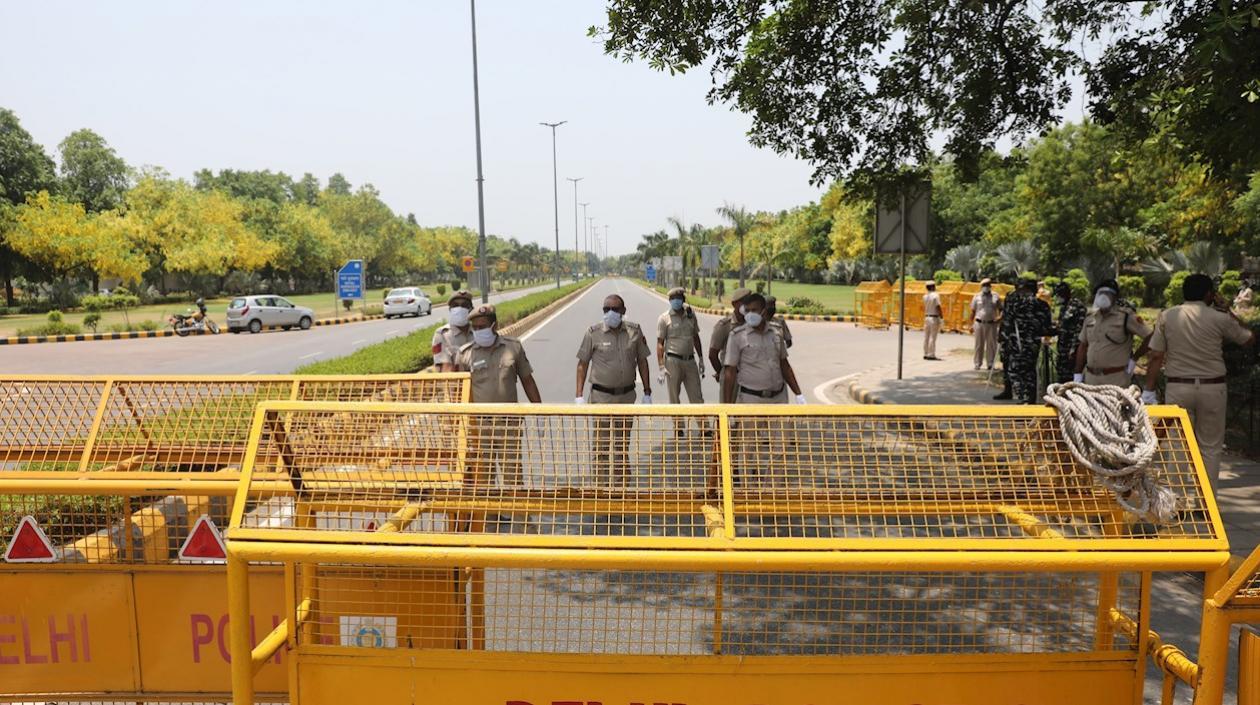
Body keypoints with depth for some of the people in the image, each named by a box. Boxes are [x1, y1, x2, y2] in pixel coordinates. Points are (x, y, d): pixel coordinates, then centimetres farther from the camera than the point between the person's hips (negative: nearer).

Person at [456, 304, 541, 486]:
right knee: (480, 474, 5)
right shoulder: (465, 353, 0)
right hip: (478, 423, 0)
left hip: (509, 423, 1)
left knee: (513, 473, 4)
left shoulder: (513, 347, 3)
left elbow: (527, 380, 11)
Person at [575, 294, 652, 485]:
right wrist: (579, 396, -7)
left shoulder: (634, 331, 0)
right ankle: (602, 485, 8)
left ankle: (621, 484, 25)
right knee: (602, 444, -1)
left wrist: (647, 392, 9)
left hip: (627, 395, 3)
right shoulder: (593, 333, -7)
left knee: (622, 443, 13)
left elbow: (642, 361, 8)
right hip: (601, 396, -3)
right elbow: (582, 364, -2)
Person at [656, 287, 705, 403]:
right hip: (673, 361, -4)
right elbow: (660, 343, -5)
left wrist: (701, 359, 17)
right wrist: (661, 367, -13)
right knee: (674, 399, 5)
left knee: (697, 398, 5)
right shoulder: (664, 318, -3)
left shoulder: (691, 315, 8)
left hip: (690, 361, 4)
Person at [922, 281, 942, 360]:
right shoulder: (936, 295, -11)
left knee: (926, 337, 8)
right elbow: (938, 307, -15)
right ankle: (931, 355, -5)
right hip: (934, 318, -6)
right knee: (932, 337, -5)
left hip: (926, 317, 6)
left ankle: (925, 354, 11)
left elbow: (925, 308, 10)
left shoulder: (925, 296, 8)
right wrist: (941, 317, -8)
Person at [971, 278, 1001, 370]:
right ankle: (977, 363, 9)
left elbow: (1000, 309, 14)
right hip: (979, 324, -1)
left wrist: (999, 316, -8)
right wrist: (971, 325, 5)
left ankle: (990, 363, 9)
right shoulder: (977, 297, 7)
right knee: (979, 345, 3)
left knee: (991, 344, 1)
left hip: (992, 324, 1)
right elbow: (973, 312, 9)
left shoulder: (995, 296, 8)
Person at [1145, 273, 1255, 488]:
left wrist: (1149, 390, 1)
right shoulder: (1219, 318, -3)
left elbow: (1156, 357, -3)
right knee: (1210, 447, 8)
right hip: (1212, 388, -1)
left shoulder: (1166, 316, 0)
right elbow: (1250, 339, 14)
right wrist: (1226, 309, 17)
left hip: (1178, 388, 1)